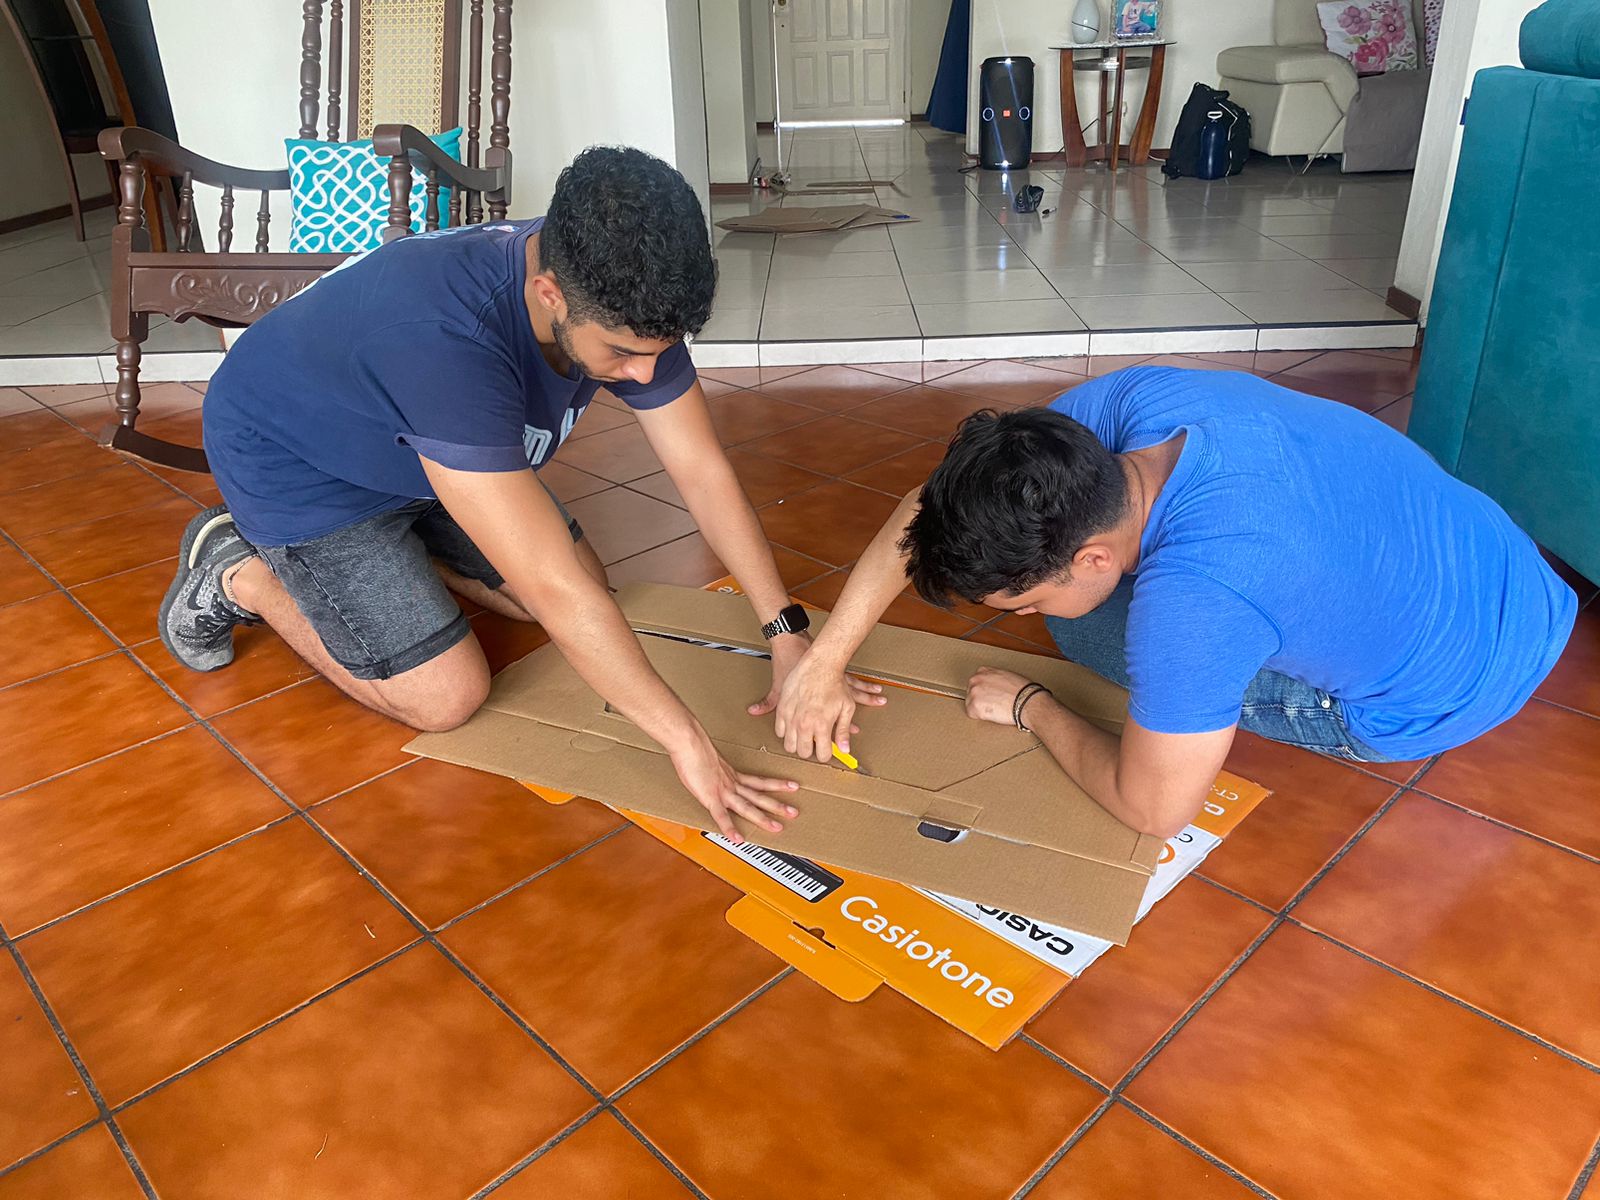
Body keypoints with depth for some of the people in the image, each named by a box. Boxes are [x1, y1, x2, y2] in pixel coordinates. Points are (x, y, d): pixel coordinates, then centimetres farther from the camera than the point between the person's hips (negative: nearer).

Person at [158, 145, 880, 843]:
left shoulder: (624, 304, -23)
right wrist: (685, 741, -37)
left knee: (589, 594, 4)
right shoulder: (444, 337, -44)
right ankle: (242, 576, 8)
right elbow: (555, 588, -43)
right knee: (448, 695, -12)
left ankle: (396, 545, 20)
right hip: (298, 465, -6)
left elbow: (703, 472, -14)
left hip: (450, 448, 7)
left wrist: (787, 634, -17)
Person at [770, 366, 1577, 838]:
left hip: (1450, 689, -6)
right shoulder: (1139, 398, -21)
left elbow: (1153, 811, -27)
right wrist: (823, 661, -14)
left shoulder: (1194, 592, -40)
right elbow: (937, 502, -13)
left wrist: (1028, 707, -13)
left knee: (1086, 625, -6)